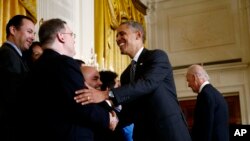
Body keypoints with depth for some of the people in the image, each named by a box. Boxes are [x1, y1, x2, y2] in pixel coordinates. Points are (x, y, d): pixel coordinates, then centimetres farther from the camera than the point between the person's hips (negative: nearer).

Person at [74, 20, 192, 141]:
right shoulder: (126, 75, 14)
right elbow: (130, 111, 12)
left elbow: (147, 83, -23)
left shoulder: (157, 56, -4)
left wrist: (106, 94, -30)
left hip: (170, 131, -6)